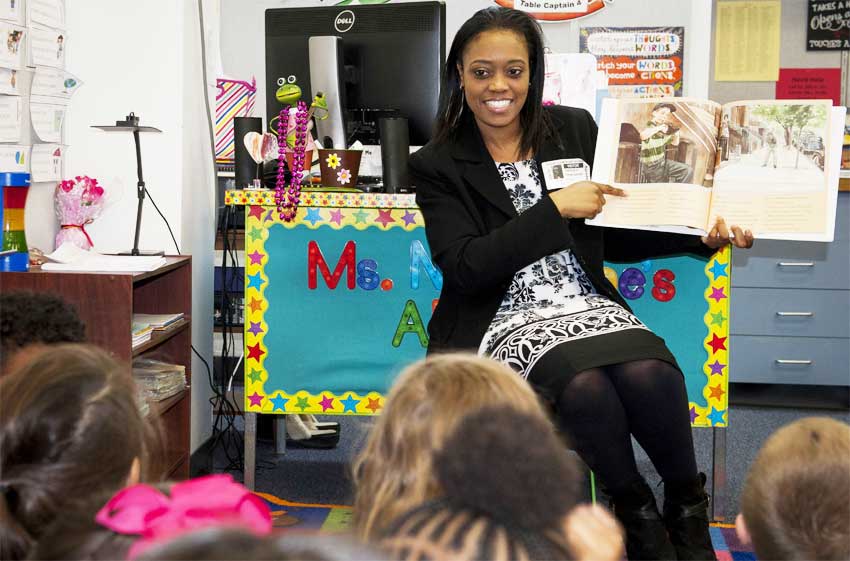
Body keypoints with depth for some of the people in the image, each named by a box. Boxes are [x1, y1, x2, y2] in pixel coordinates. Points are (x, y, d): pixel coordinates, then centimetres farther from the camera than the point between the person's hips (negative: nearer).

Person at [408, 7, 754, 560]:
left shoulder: (575, 129, 10)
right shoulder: (438, 166, 1)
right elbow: (464, 270, -11)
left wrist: (702, 237, 5)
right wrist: (555, 208, -15)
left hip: (586, 303, 3)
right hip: (506, 318, -3)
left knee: (648, 374, -30)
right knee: (584, 385, -34)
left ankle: (688, 505, -4)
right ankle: (635, 507, -7)